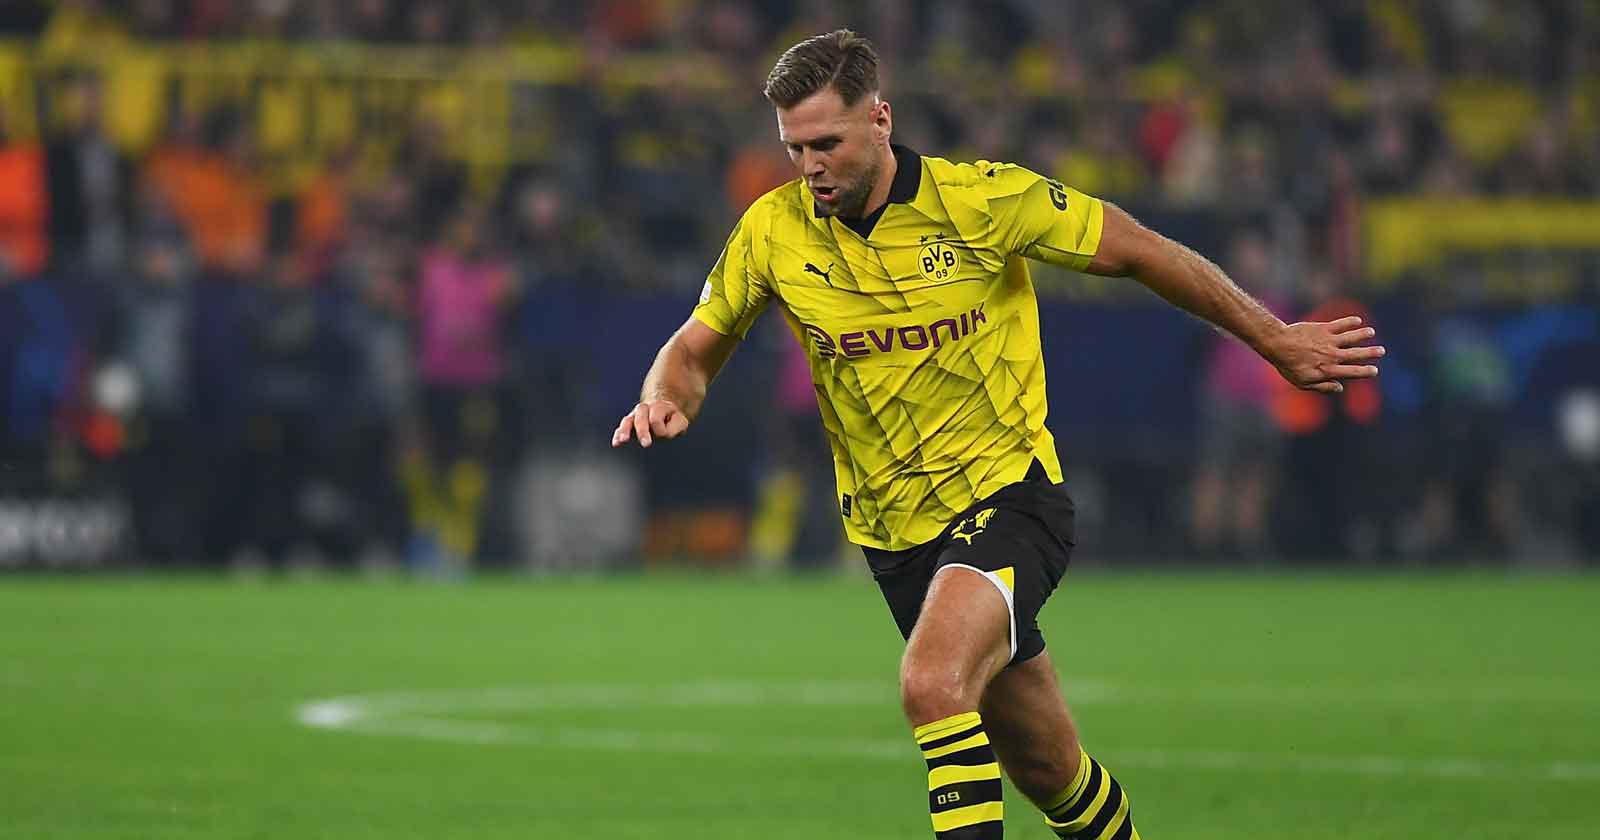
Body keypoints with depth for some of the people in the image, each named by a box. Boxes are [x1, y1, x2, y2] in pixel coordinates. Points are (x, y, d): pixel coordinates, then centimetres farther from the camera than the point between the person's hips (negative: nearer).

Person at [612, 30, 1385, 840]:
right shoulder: (774, 230, -5)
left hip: (1008, 498, -4)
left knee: (933, 684, -31)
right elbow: (696, 349, 8)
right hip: (895, 532, 4)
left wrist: (1277, 341, 1)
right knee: (1046, 768, 10)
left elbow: (1142, 254, -4)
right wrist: (667, 399, -17)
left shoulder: (985, 199, -14)